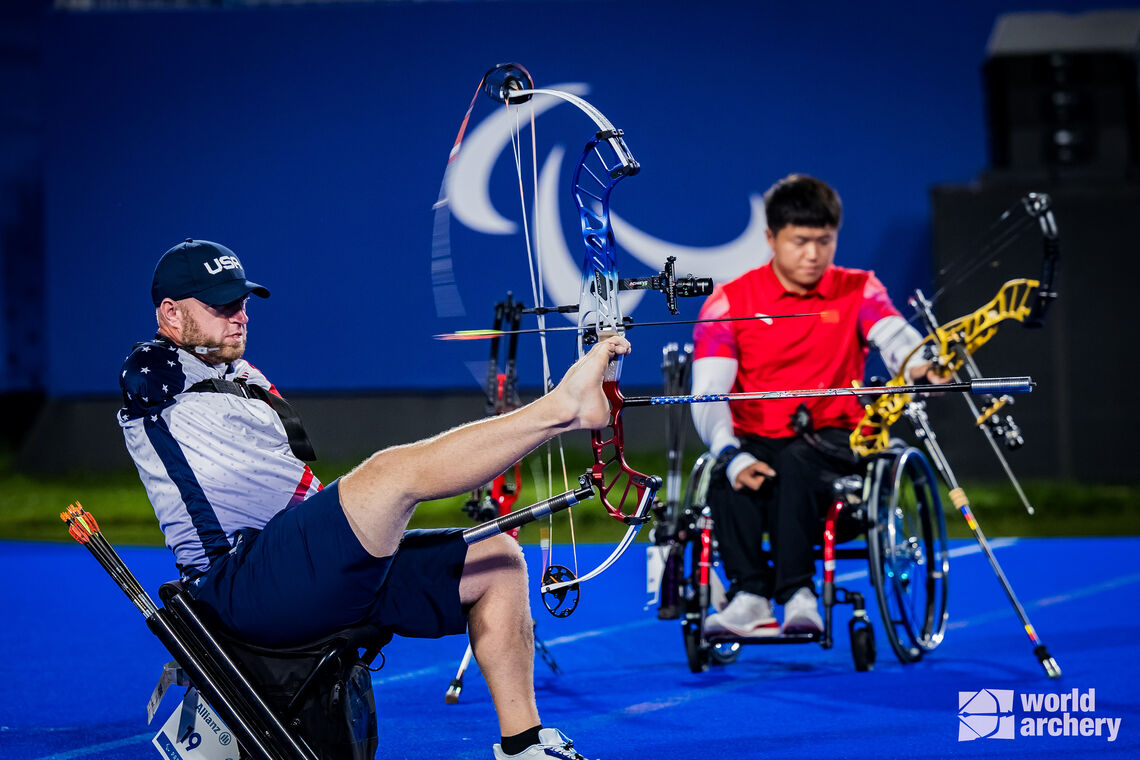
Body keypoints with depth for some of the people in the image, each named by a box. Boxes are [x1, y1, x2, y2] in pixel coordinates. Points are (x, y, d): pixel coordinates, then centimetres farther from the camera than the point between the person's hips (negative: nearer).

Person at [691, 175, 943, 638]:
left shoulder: (858, 292, 7)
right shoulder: (729, 302, 3)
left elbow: (895, 337, -14)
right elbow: (709, 395, -8)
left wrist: (918, 366, -41)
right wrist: (732, 457, -27)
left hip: (834, 439, 0)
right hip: (757, 439, 1)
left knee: (795, 464, -35)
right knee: (729, 477, -34)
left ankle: (797, 594, -39)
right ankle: (750, 598, -37)